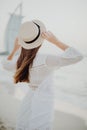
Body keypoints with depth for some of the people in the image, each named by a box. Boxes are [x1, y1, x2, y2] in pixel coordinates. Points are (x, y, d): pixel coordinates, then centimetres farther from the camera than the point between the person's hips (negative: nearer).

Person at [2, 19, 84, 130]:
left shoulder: (21, 62, -1)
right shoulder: (45, 60, -23)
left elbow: (5, 64, 22)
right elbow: (77, 56, -28)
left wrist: (14, 49, 23)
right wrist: (55, 41, -21)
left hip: (28, 103, 7)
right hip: (41, 109, -7)